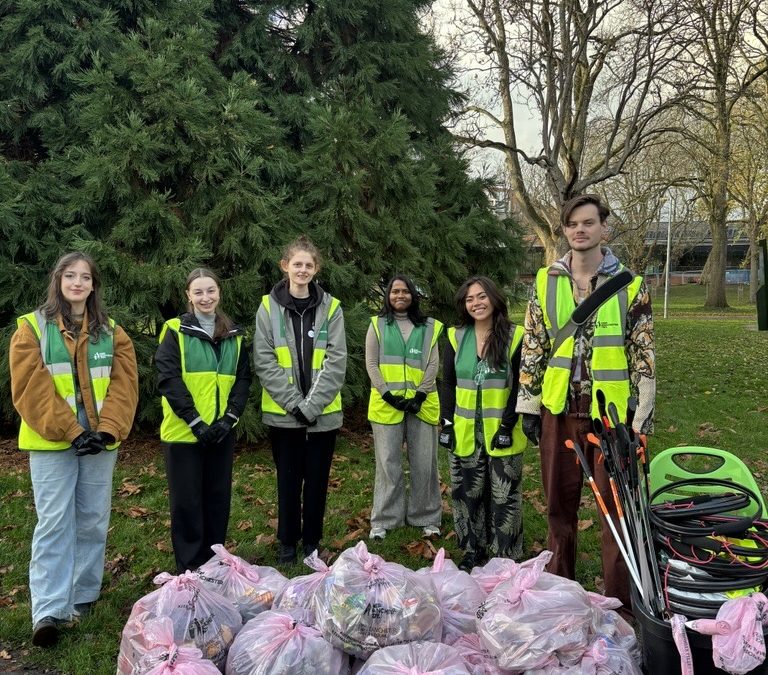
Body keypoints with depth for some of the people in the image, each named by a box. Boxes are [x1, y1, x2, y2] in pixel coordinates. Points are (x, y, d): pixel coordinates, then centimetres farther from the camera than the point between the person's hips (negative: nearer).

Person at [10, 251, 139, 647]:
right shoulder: (32, 327, 1)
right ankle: (48, 611, -3)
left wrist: (107, 430, -12)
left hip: (100, 441, 3)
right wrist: (71, 431, -15)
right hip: (51, 441, -3)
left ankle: (83, 596, 21)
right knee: (54, 522, -5)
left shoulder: (111, 332, 10)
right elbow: (31, 389, -7)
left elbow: (124, 386, 3)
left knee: (93, 521, 8)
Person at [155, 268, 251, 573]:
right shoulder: (175, 331, -2)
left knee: (218, 498, 11)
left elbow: (243, 379, 6)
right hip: (183, 431, -4)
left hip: (221, 431, 4)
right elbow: (168, 379, -10)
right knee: (187, 500, 3)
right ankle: (189, 567, 16)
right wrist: (195, 421, -17)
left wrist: (230, 417, -9)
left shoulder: (234, 335, 10)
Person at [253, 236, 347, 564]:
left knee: (317, 479, 10)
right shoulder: (269, 307, 0)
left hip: (323, 412, 1)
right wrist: (293, 403, -13)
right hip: (283, 412, 0)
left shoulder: (331, 307, 1)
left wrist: (312, 404, -13)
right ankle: (287, 542, 25)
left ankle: (312, 540, 27)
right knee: (288, 480, 10)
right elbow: (264, 361, -5)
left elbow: (336, 361, -5)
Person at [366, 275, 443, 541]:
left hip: (421, 403, 1)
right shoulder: (377, 325, 8)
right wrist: (388, 395, -10)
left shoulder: (429, 327, 9)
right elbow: (371, 364, 1)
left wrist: (420, 395, -9)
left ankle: (427, 518, 17)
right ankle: (384, 519, 13)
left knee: (424, 463, 4)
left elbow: (433, 364, 3)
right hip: (386, 403, -1)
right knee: (388, 463, 3)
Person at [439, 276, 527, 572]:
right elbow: (448, 384, 8)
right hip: (464, 431, 3)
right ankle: (473, 549, 25)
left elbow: (519, 386, -5)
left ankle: (506, 556, 15)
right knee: (467, 492, 10)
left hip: (502, 432, -3)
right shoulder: (456, 338, 6)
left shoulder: (514, 336, -4)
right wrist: (447, 423, 1)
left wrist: (508, 425, -11)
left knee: (504, 496, 3)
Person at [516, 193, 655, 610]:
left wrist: (643, 413, -3)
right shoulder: (546, 281, 5)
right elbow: (532, 347, 8)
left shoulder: (630, 286, -1)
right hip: (559, 409, 3)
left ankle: (619, 598, 15)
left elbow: (644, 355, 0)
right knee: (559, 502, 13)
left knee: (616, 505, 3)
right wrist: (528, 405, 6)